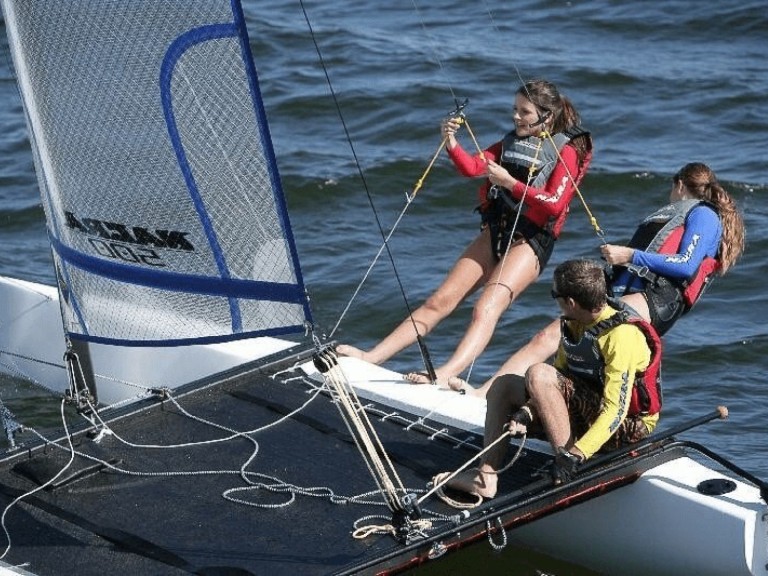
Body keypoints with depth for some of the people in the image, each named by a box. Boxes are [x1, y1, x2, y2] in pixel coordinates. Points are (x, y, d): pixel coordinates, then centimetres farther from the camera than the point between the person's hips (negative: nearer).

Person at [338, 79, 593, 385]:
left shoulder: (567, 151, -2)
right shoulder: (511, 142, 16)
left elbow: (555, 204, -15)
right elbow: (472, 166, 3)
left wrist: (510, 183, -20)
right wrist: (450, 142, -15)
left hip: (530, 241, -6)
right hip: (495, 232, 6)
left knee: (486, 308, -27)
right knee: (439, 301, -2)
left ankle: (445, 375, -46)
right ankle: (370, 357, -8)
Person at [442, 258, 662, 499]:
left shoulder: (622, 335, -23)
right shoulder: (575, 324, 5)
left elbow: (616, 410, -28)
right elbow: (558, 378, 8)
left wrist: (575, 455, -34)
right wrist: (526, 415, -9)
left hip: (627, 425, -10)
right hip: (588, 410, 10)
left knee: (538, 375, -26)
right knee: (502, 389, 7)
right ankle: (486, 477, -5)